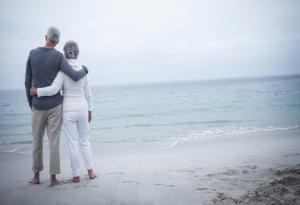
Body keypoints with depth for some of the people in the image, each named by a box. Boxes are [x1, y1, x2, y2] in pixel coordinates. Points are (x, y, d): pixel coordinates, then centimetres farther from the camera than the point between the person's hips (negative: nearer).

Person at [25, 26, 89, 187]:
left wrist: (30, 103, 14)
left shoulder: (32, 54, 0)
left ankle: (36, 175, 23)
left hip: (38, 106, 2)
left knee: (37, 141, 15)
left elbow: (28, 82, 3)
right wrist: (84, 70, 7)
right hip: (55, 105, -2)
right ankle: (53, 177, 7)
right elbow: (75, 77, -18)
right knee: (54, 142, 3)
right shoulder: (58, 57, -9)